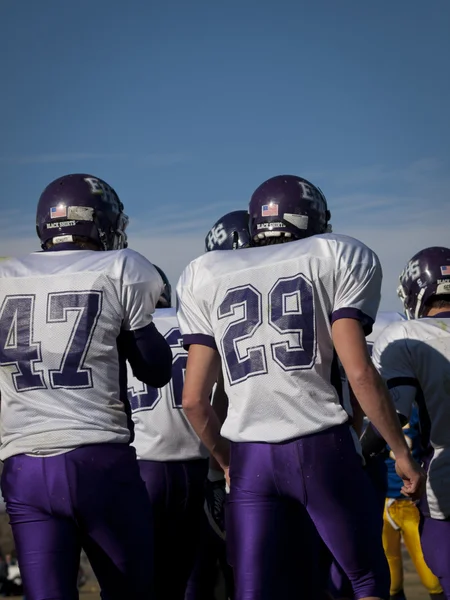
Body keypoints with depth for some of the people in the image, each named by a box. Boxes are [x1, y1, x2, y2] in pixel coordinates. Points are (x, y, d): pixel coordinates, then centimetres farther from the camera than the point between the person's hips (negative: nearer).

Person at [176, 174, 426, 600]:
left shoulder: (206, 277, 15)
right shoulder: (339, 258, 7)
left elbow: (194, 399, 10)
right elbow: (359, 373, -6)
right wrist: (401, 452, 4)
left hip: (250, 457, 3)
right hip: (321, 446, -2)